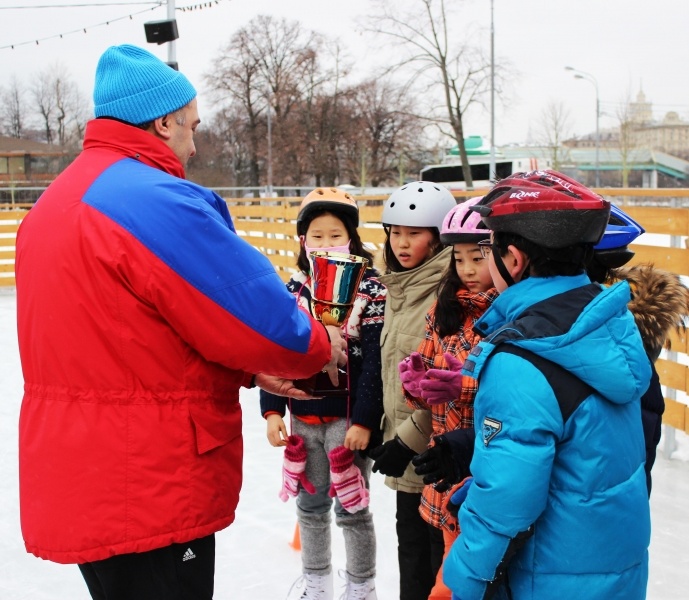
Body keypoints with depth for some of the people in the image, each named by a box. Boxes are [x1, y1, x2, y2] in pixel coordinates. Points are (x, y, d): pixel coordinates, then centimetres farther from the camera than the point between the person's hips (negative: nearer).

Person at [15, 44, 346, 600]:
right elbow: (261, 316, -19)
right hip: (151, 500, -9)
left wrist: (251, 369, 10)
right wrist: (322, 346, 3)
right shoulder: (158, 199, -20)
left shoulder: (57, 202, 12)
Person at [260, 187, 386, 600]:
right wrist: (273, 409, -1)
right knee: (310, 505, 17)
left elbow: (374, 363, -12)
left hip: (347, 419, -4)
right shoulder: (293, 291, 4)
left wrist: (363, 421, -16)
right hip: (304, 419, 5)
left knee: (352, 508, 6)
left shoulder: (371, 291, -9)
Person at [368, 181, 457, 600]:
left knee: (440, 545, 4)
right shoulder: (397, 287, 10)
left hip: (434, 451, -8)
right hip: (404, 445, 8)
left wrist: (410, 439, -16)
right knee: (411, 539, 19)